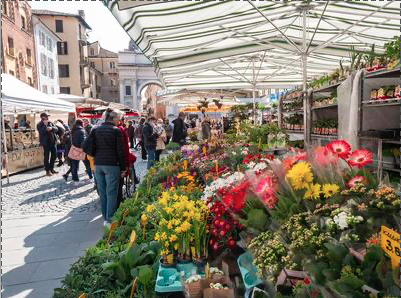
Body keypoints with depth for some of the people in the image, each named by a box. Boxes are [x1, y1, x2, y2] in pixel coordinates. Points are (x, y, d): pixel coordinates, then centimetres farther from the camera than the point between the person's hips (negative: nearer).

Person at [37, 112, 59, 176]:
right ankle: (47, 171, 6)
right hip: (46, 143, -6)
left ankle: (51, 169, 25)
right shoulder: (39, 125, -5)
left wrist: (51, 128, -18)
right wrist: (45, 125, -19)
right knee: (47, 157, -1)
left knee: (54, 155, 11)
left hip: (53, 142, 6)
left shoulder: (50, 123, 11)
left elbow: (56, 129, 2)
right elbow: (41, 132, -20)